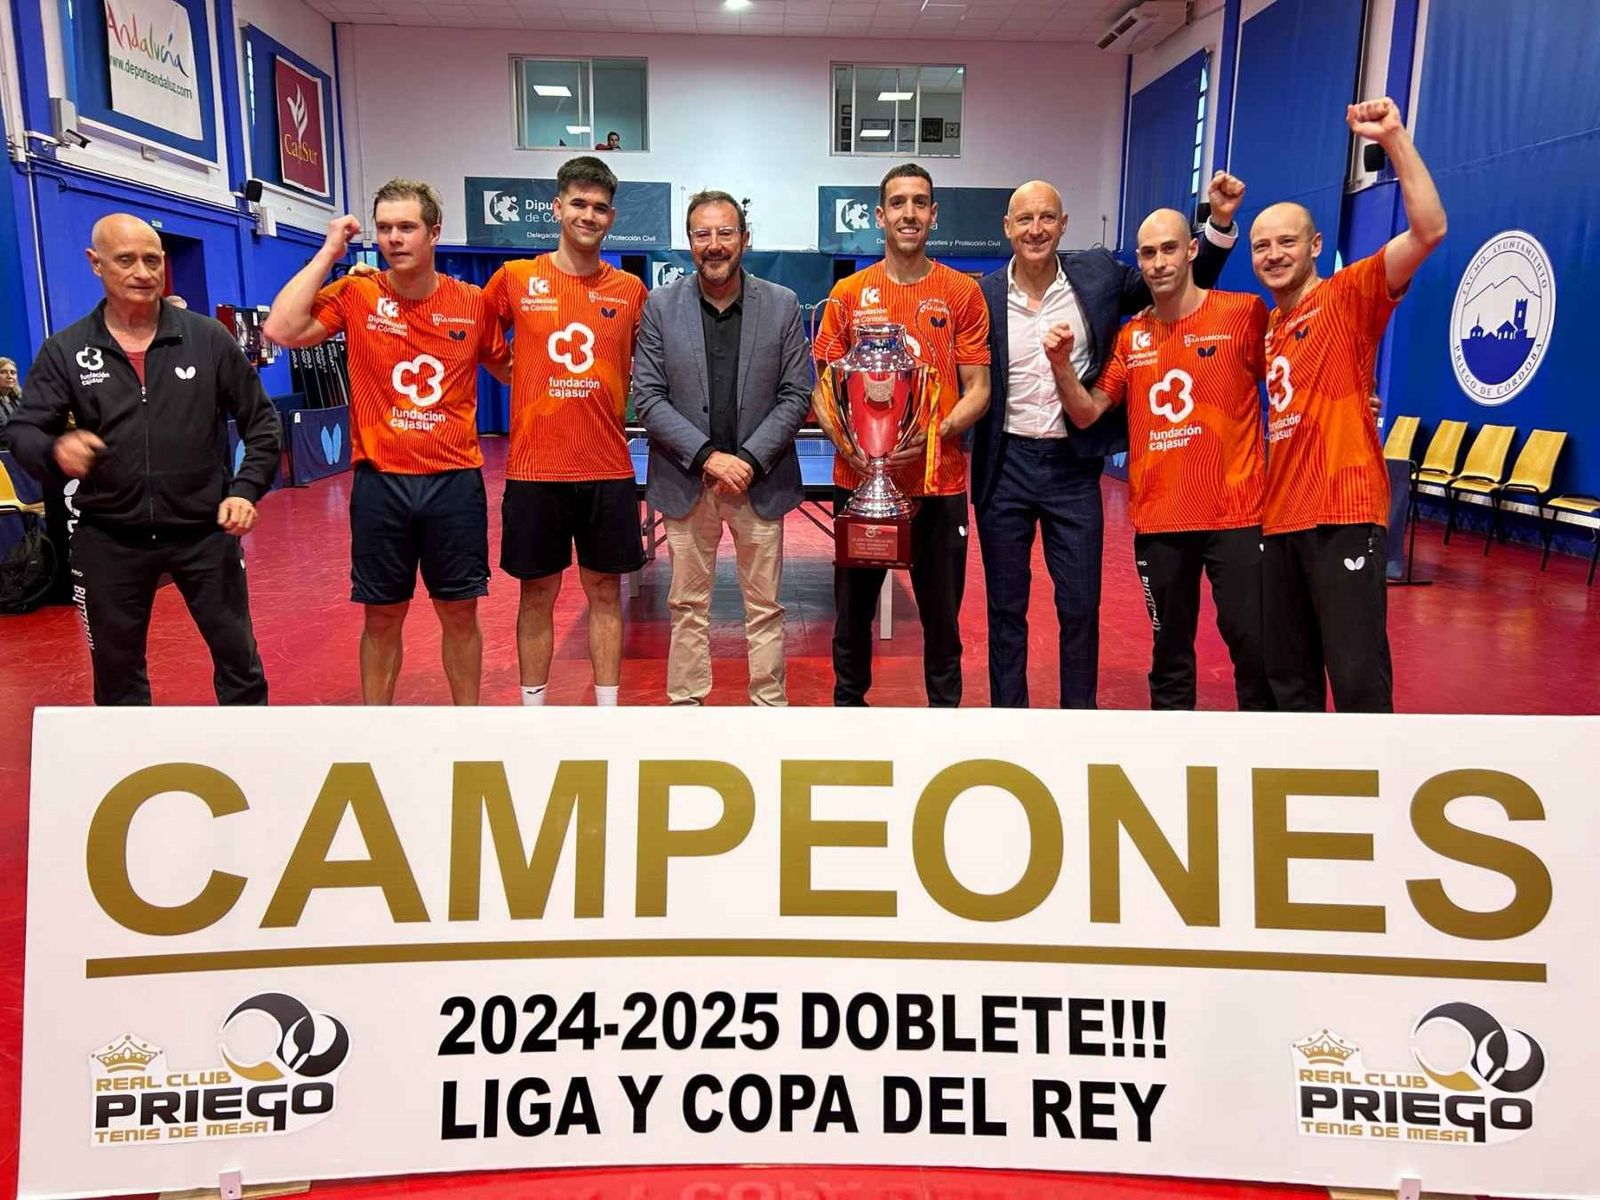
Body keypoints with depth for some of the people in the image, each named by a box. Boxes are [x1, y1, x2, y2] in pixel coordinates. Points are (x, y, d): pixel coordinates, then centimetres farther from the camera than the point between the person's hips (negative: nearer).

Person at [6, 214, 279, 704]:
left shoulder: (209, 338, 0)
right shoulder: (64, 351, 1)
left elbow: (261, 420, 4)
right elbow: (23, 431, -1)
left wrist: (246, 490, -9)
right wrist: (54, 451, -25)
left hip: (204, 531, -1)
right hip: (108, 538, 1)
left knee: (238, 656, 6)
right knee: (115, 668, 14)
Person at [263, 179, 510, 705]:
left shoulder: (473, 304, 1)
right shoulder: (357, 295, -2)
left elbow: (508, 369, 15)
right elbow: (281, 329, -15)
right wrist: (328, 253, -10)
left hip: (455, 482, 1)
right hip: (380, 484, 0)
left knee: (460, 613, 11)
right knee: (381, 619, 10)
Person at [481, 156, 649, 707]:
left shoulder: (630, 290, 4)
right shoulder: (515, 279, 0)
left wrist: (615, 403, 5)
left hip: (608, 470, 1)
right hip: (535, 469, -1)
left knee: (605, 591, 9)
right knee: (537, 595, 7)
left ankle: (609, 710, 19)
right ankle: (533, 711, 20)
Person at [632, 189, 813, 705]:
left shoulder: (782, 304, 1)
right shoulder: (661, 305, 0)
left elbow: (796, 394, -1)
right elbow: (648, 398, -3)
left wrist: (749, 459, -12)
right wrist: (707, 456, -13)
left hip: (759, 481, 0)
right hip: (686, 482, 0)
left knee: (764, 607, 8)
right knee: (688, 607, 10)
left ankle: (770, 707, 20)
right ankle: (685, 706, 22)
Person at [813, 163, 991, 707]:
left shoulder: (962, 292, 1)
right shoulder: (848, 293, 4)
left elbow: (977, 389, 0)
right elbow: (823, 389, 6)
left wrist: (935, 432, -18)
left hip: (940, 481, -1)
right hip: (858, 480, 1)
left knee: (941, 612, 8)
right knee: (854, 605, 12)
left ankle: (945, 706, 26)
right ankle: (848, 699, 31)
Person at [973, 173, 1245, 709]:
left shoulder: (1098, 274, 0)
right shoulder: (984, 294, -3)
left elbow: (1183, 284, 8)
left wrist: (1219, 222, -3)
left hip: (1073, 465, 0)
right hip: (1006, 464, 0)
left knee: (1080, 608, 7)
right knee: (1006, 609, 11)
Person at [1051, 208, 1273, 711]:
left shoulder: (1244, 313, -3)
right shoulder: (1131, 336, 8)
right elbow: (1086, 414, 5)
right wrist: (1061, 364, -9)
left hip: (1235, 512, -3)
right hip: (1157, 518, 4)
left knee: (1251, 641, -2)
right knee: (1169, 649, 13)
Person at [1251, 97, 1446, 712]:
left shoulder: (1350, 294, -2)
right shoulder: (1266, 325, 16)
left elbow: (1428, 230, -18)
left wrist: (1395, 139, -22)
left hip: (1343, 513, -7)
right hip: (1280, 517, 7)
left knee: (1359, 677, -5)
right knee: (1287, 673, 14)